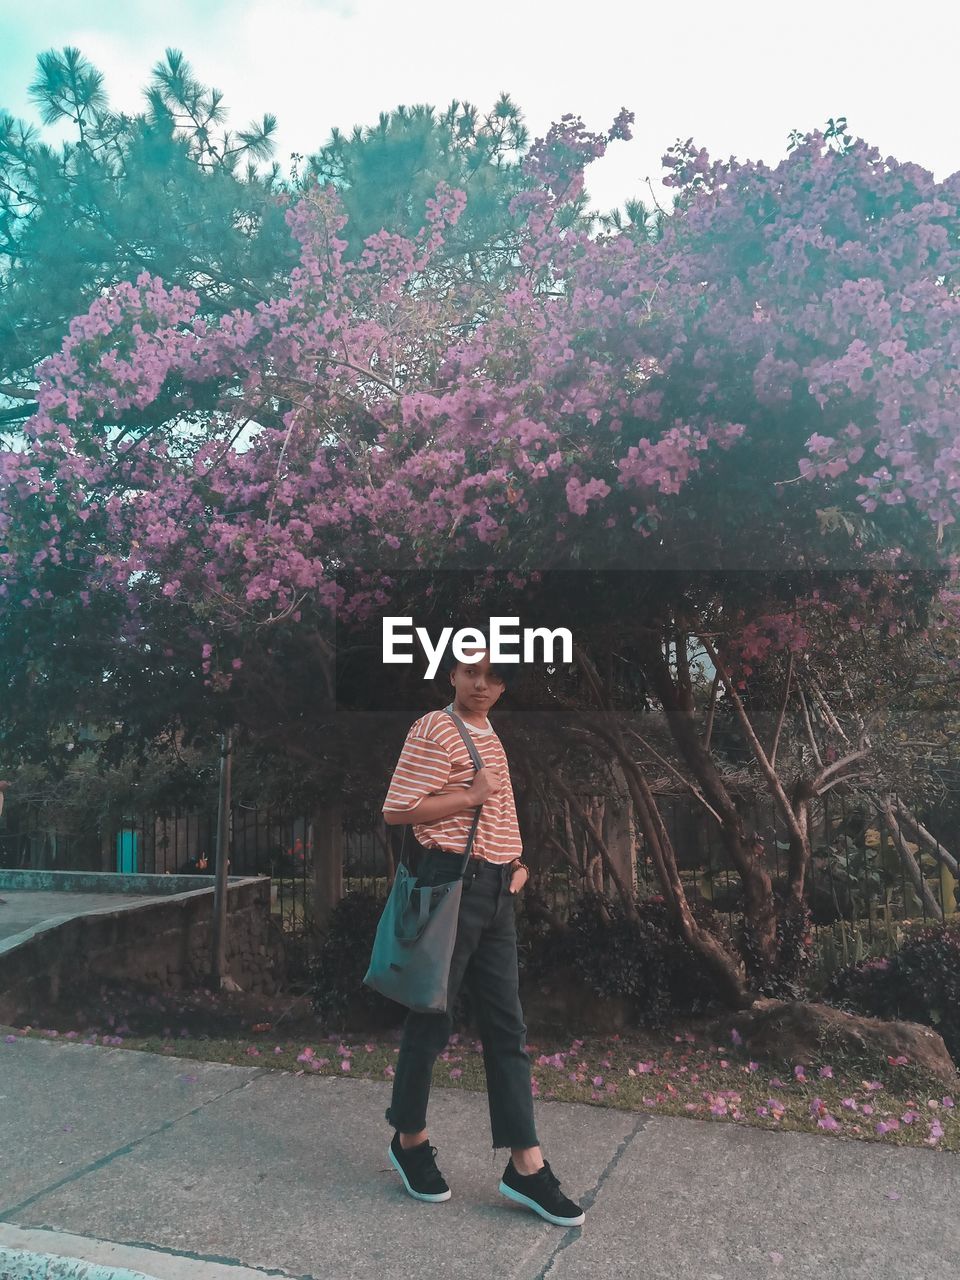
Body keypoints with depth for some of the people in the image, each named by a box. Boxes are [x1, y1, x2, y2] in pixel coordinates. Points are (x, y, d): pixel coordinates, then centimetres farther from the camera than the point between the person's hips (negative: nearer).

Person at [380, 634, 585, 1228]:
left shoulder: (491, 735, 15)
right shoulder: (434, 730, -11)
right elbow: (396, 810, -17)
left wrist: (517, 860, 11)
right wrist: (470, 795, -17)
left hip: (497, 888, 8)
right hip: (452, 882, -8)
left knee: (507, 1025, 9)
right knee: (432, 1019, 6)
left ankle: (526, 1163, 16)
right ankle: (410, 1140, 27)